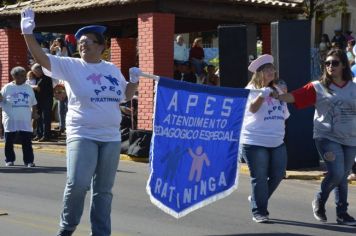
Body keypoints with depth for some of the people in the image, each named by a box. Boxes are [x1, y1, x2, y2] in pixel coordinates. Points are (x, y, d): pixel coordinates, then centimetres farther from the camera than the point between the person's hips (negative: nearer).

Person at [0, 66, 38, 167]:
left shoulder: (28, 88, 8)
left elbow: (33, 103, 16)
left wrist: (34, 113, 5)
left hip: (25, 120, 2)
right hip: (10, 120, -2)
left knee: (27, 142, 0)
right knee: (9, 141, 5)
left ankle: (29, 161, 4)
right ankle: (9, 160, 17)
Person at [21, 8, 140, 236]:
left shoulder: (113, 69, 10)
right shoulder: (70, 65, -2)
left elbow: (126, 95, 21)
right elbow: (42, 58, -14)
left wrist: (134, 80, 2)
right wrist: (28, 33, -26)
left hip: (111, 138, 4)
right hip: (82, 135, -4)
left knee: (103, 190, 10)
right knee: (78, 184, -18)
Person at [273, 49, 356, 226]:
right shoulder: (318, 87, -2)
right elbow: (295, 96, -13)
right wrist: (277, 96, -27)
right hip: (327, 137, -3)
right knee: (336, 173, -15)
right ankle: (319, 201, 11)